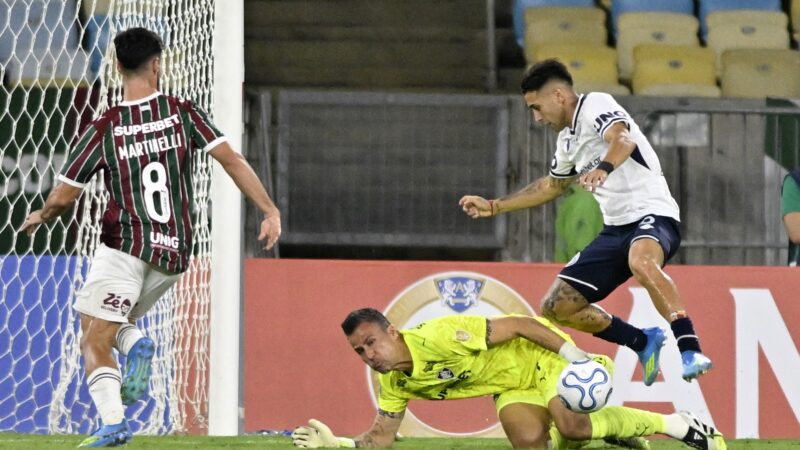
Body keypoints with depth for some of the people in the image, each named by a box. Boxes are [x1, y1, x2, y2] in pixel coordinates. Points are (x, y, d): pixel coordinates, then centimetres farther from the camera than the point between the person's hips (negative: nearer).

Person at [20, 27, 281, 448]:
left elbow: (63, 196, -2)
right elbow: (232, 161, -8)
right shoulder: (184, 114, 0)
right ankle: (137, 346, -10)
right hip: (175, 253, 4)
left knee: (94, 341, -1)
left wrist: (38, 218, 20)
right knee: (102, 324, 23)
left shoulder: (103, 130, -6)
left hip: (125, 247, -4)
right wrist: (271, 211, -2)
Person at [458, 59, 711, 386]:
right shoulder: (567, 140, 18)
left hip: (652, 214, -9)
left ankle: (690, 350, -46)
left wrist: (604, 167, -52)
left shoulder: (597, 105, -8)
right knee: (555, 307, 3)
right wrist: (493, 207, 39)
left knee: (641, 262, -43)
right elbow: (553, 185, 36)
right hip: (616, 228, 9)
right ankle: (643, 342, 15)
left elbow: (623, 139, -30)